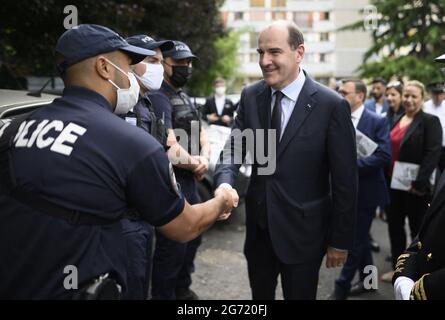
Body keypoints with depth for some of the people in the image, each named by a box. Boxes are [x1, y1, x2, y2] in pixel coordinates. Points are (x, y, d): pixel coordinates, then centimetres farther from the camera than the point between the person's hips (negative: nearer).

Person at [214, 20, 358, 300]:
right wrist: (224, 184, -24)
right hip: (259, 224, 4)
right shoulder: (250, 96, -1)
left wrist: (341, 240, -7)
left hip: (302, 229, -4)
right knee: (259, 295, 21)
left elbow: (345, 180, -11)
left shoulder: (332, 105, -15)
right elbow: (235, 147, -2)